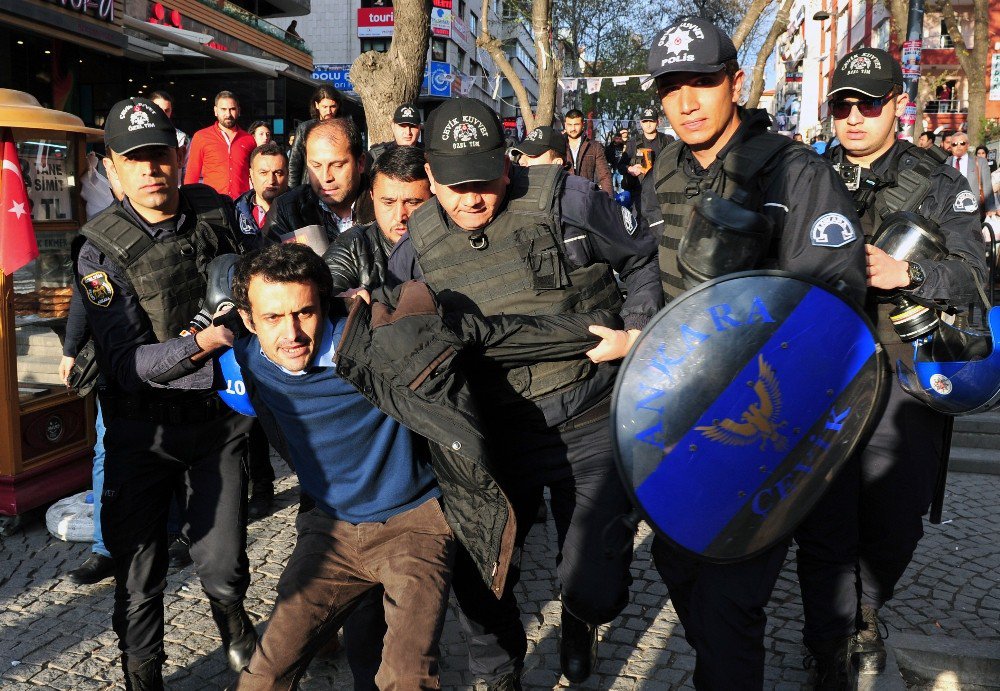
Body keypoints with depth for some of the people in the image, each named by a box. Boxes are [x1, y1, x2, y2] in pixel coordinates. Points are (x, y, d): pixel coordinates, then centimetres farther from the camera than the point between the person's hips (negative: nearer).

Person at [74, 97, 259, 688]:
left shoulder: (216, 211, 0)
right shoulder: (101, 251, -10)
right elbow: (128, 363, -18)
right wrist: (200, 343, -30)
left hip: (220, 416, 2)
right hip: (144, 428, -2)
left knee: (224, 566, 4)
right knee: (140, 582, 6)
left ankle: (233, 620, 39)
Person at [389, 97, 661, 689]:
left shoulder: (564, 200, -9)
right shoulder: (418, 248, -1)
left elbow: (646, 257, 4)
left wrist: (638, 331, -5)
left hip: (593, 426, -2)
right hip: (497, 438, 3)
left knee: (595, 589, -3)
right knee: (477, 580, 9)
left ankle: (581, 617, 38)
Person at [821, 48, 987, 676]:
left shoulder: (940, 183, 4)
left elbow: (971, 278, -3)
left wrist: (908, 273, -21)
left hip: (903, 377, -1)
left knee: (897, 519, 4)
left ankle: (866, 611, 33)